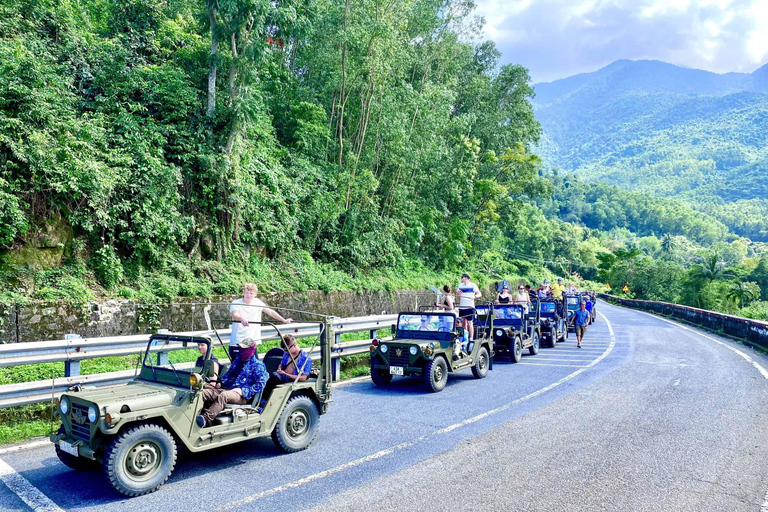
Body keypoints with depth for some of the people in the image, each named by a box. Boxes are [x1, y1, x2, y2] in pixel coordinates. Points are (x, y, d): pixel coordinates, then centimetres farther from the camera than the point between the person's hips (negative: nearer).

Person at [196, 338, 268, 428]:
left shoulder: (258, 365, 3)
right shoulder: (237, 361, 27)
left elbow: (260, 384, -7)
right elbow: (228, 373, 37)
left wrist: (243, 391, -17)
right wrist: (221, 382, 14)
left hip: (242, 396, -7)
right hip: (226, 389, 8)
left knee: (223, 396, -39)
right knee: (203, 392, -14)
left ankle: (206, 419, -52)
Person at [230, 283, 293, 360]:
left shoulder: (257, 302, 8)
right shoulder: (236, 303, -6)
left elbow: (270, 311, 16)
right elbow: (234, 315, -26)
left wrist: (284, 320, 16)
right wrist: (241, 318, -48)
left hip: (253, 343, 4)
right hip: (237, 342, -4)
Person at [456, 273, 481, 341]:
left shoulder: (473, 285, 0)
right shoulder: (460, 285, 16)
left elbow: (479, 294, -4)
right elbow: (457, 294, 20)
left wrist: (475, 296, -24)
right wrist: (458, 293, -3)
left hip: (470, 307, -5)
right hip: (461, 307, 5)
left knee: (469, 323, -7)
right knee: (463, 323, 8)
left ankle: (471, 338, -6)